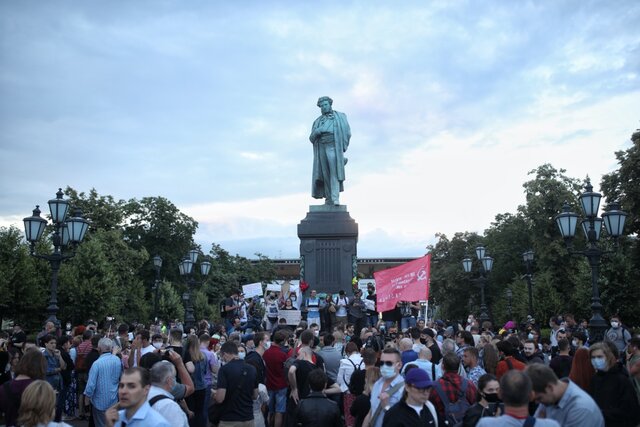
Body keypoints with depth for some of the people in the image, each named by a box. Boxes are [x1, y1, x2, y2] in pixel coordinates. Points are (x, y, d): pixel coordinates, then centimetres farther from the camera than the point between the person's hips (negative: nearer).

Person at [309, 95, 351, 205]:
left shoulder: (340, 116, 12)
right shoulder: (317, 121, 21)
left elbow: (347, 132, 5)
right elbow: (312, 138, 12)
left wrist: (342, 148, -6)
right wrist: (316, 132, -10)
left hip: (334, 147, -3)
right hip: (321, 148, 4)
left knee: (335, 172, -17)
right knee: (325, 174, -4)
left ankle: (335, 198, -24)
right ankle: (328, 199, -5)